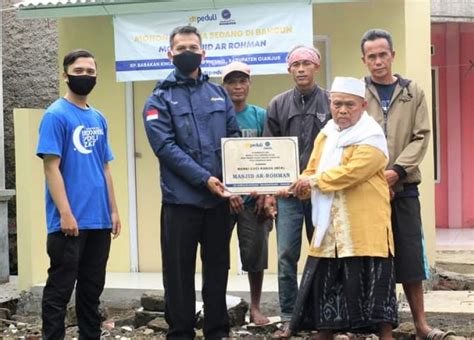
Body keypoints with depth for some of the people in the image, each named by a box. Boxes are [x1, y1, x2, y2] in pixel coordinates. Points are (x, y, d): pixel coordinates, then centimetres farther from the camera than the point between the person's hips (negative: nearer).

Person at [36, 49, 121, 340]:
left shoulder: (99, 119, 13)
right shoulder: (56, 115, -8)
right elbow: (51, 167, -13)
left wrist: (113, 210, 12)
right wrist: (66, 213, -18)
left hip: (99, 220, 7)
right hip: (70, 221, -7)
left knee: (93, 288, 13)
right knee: (60, 289, -1)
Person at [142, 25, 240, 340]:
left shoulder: (219, 94, 12)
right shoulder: (160, 98, -1)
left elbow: (235, 137, 9)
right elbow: (165, 146, -12)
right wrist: (204, 178, -19)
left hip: (219, 196, 4)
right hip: (181, 198, -3)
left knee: (218, 267, 11)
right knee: (180, 270, 3)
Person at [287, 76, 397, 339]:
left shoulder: (371, 137, -10)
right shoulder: (325, 134, 15)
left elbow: (351, 172, -22)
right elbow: (312, 171, 15)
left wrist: (314, 181, -14)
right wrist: (301, 185, -7)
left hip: (365, 228, -7)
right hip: (330, 227, 7)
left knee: (371, 284, -2)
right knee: (324, 284, 12)